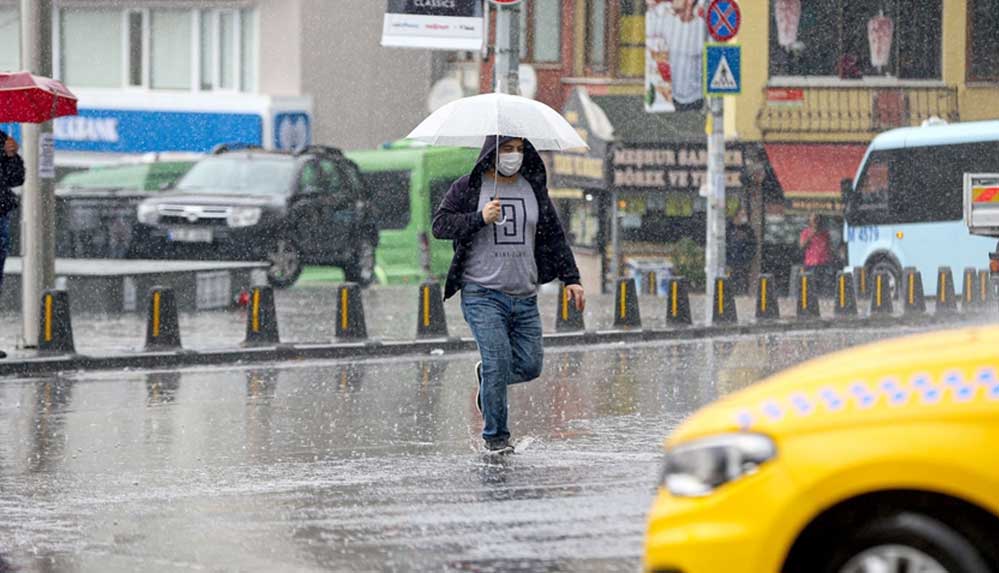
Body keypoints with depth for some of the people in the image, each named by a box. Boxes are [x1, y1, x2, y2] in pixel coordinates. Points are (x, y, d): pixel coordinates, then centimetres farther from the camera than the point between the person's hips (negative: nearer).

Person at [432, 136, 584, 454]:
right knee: (498, 361, -15)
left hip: (525, 296, 5)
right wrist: (480, 218, -18)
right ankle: (495, 435, -3)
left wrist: (571, 279, 12)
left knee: (530, 365, -1)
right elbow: (440, 224, -5)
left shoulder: (534, 190, 14)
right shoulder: (467, 188, 1)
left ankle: (487, 376, 30)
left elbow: (554, 236, 18)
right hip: (482, 293, -5)